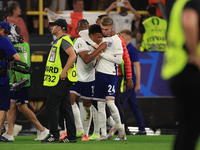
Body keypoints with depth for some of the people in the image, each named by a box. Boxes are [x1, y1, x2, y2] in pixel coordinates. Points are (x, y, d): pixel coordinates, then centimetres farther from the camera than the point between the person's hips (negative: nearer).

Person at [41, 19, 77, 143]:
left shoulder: (64, 41, -13)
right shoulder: (58, 41, 20)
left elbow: (73, 56, -25)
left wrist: (64, 71, -26)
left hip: (62, 80, -10)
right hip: (61, 80, 10)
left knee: (52, 106, -9)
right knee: (65, 108, 9)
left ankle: (54, 135, -8)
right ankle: (71, 136, 10)